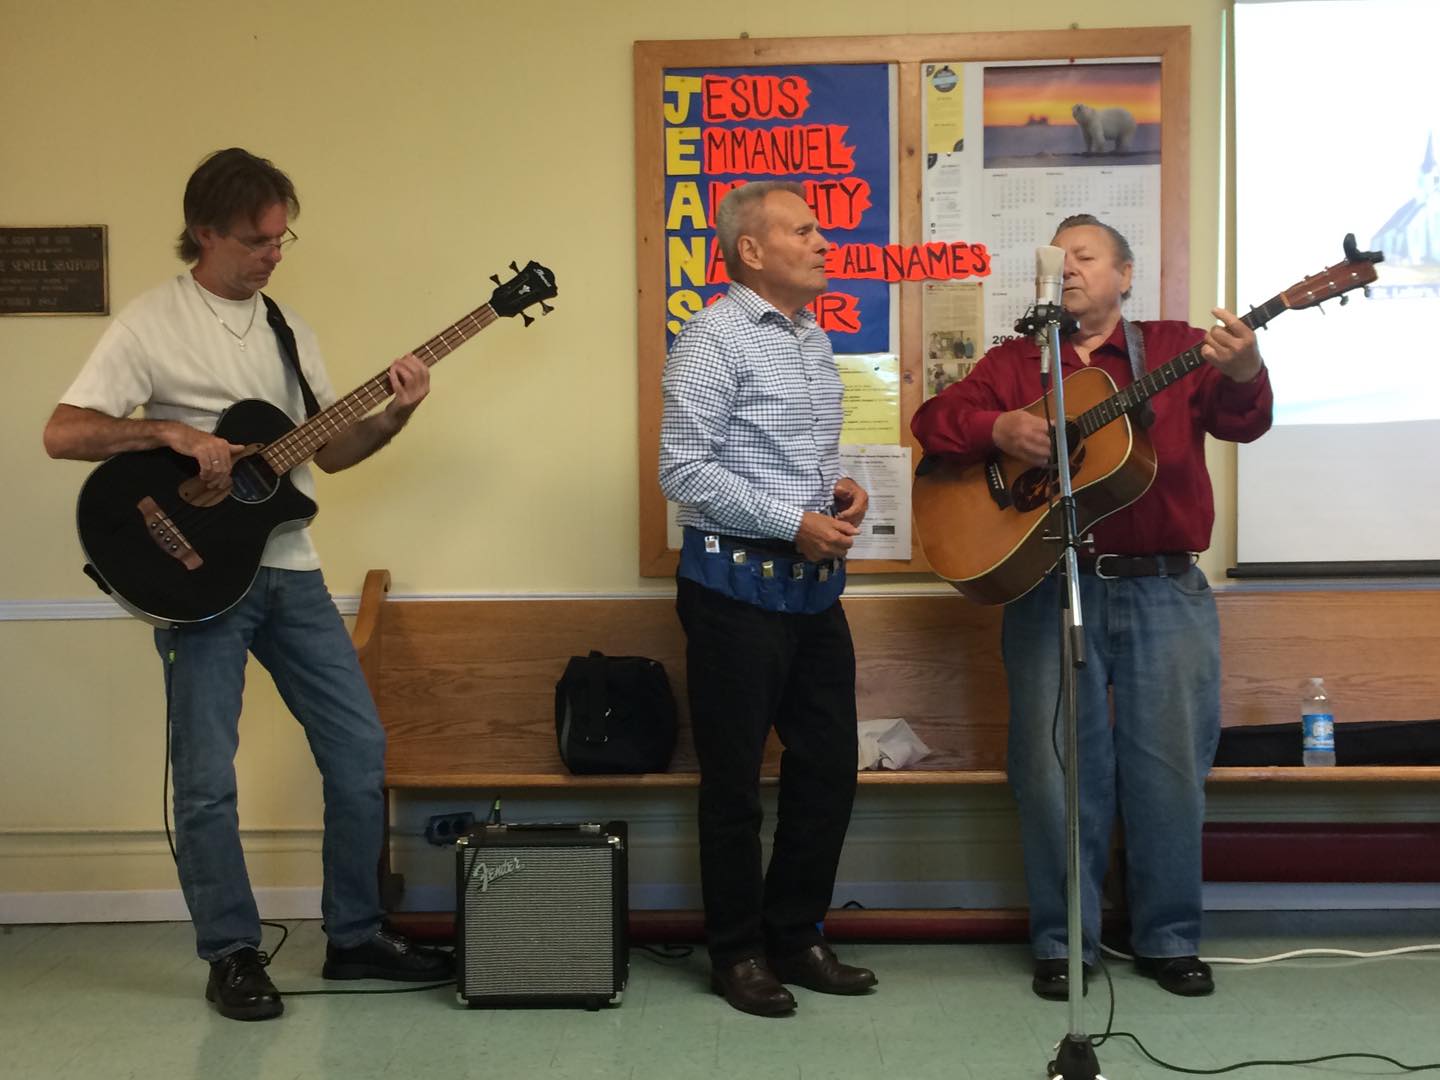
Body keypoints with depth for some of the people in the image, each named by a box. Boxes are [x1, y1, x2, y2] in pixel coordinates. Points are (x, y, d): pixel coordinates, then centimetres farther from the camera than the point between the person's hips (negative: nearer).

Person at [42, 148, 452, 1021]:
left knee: (360, 750, 6)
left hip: (290, 571, 6)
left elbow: (329, 450, 13)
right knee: (208, 779, -3)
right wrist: (173, 433, -23)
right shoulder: (152, 323, -7)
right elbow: (62, 434, -14)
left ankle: (355, 936, 20)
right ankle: (233, 954, 15)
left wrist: (393, 416, -4)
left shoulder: (286, 326, 12)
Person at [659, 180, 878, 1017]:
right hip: (739, 584, -8)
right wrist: (794, 525, -18)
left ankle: (796, 937, 26)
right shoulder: (715, 338, -11)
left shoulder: (817, 340, 14)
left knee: (830, 763, 11)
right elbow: (684, 470, -17)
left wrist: (843, 486, 2)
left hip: (817, 584, 8)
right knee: (735, 777, 3)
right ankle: (738, 953, 17)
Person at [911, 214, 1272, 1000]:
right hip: (1049, 588, 1)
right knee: (1054, 768, 2)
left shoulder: (1176, 349, 8)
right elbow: (934, 420, 5)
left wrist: (1243, 376, -30)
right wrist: (999, 428, -15)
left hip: (1165, 589, -1)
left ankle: (1168, 938, 19)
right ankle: (1062, 942, 15)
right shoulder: (1014, 362, 13)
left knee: (1169, 767, 3)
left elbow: (1241, 421, -7)